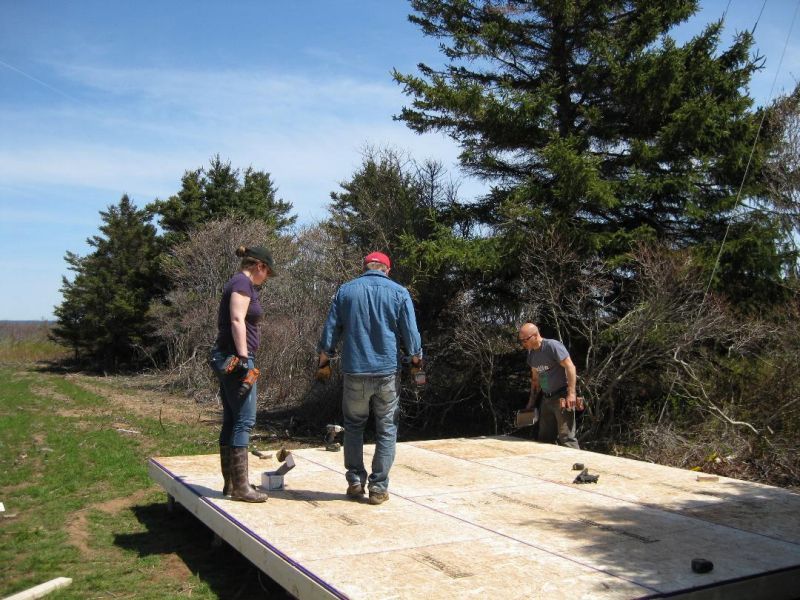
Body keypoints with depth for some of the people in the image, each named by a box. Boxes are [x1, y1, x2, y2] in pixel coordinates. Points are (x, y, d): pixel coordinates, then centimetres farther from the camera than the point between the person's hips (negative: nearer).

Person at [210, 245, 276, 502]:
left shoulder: (238, 283, 20)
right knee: (244, 420, -9)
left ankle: (230, 483, 16)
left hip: (226, 358, 10)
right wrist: (244, 360, -22)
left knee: (231, 421, 11)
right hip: (235, 358, -10)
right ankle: (240, 486, -7)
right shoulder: (243, 283, -9)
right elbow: (237, 321, -19)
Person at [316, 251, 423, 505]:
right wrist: (416, 360, 15)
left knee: (354, 426, 16)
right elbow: (411, 334, -1)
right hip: (388, 372, -1)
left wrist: (324, 362, 16)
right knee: (386, 430, 7)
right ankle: (378, 487, 7)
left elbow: (330, 331, 6)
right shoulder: (399, 292, 0)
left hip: (354, 371, 1)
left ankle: (355, 482, 16)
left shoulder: (345, 290, 5)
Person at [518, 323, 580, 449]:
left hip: (562, 397, -8)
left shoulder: (552, 345, -15)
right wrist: (531, 402, 18)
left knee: (566, 438, -10)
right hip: (546, 399, 9)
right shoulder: (531, 353, 10)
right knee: (544, 438, 11)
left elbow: (570, 367, -18)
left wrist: (571, 393, -23)